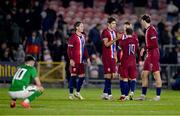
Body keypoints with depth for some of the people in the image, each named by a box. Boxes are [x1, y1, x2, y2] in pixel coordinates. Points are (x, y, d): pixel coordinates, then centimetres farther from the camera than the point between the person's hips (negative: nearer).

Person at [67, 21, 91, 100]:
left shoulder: (83, 36, 14)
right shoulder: (73, 37, -9)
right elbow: (69, 49, -11)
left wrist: (87, 58, 18)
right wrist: (71, 59, -17)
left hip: (81, 61, 7)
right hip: (75, 61, -7)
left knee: (82, 76, 7)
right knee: (73, 76, -3)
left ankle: (77, 93, 22)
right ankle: (71, 94, 6)